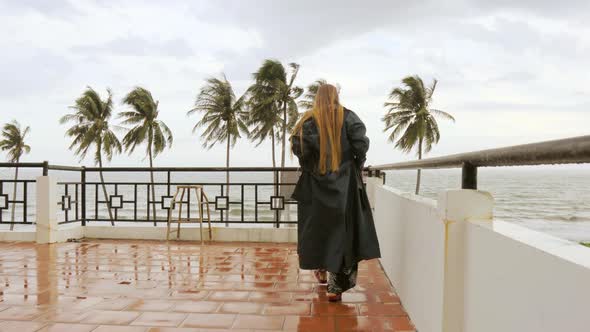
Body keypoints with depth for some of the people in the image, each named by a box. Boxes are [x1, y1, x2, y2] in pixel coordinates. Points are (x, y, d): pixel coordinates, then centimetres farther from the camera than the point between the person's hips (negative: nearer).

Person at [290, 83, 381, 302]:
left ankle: (321, 271, 33)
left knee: (318, 228, 18)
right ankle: (336, 286, 2)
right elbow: (361, 144, -12)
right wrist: (357, 166, 3)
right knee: (342, 231, 2)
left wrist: (308, 166, 3)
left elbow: (299, 148, -14)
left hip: (316, 184, 1)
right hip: (345, 184, -1)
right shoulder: (348, 117, -1)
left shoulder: (309, 120, -1)